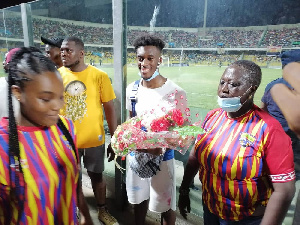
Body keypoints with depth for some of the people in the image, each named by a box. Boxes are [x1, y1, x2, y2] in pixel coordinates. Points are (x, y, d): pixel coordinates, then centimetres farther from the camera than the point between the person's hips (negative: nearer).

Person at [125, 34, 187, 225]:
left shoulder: (176, 93, -17)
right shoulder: (132, 89, -2)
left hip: (162, 157, -4)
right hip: (135, 155, 5)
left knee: (166, 206, 12)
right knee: (138, 199, 24)